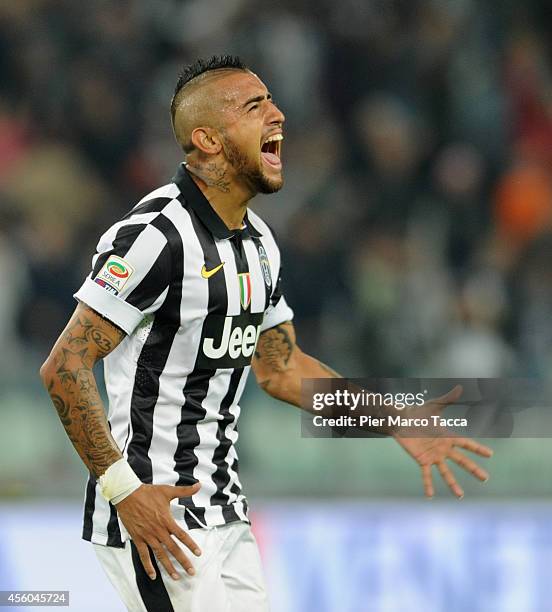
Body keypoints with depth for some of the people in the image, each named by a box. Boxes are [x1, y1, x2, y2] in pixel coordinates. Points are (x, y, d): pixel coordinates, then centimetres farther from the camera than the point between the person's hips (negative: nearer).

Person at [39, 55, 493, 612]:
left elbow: (279, 368, 23)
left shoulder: (258, 242, 12)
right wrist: (123, 491, -23)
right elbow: (65, 366, -19)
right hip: (153, 519, -9)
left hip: (224, 515, 9)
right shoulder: (158, 234, -18)